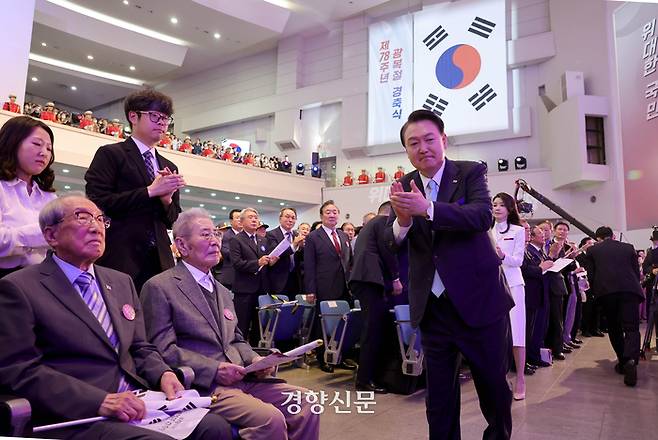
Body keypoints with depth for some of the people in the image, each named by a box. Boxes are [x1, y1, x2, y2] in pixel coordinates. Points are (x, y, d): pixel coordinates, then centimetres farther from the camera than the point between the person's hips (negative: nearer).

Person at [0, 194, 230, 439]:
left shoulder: (122, 282, 17)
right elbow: (21, 371, -9)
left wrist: (163, 374, -3)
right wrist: (100, 401, -19)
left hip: (137, 403, 6)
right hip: (76, 418, -6)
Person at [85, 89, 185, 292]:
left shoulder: (169, 167, 17)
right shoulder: (110, 154, 2)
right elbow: (97, 203, -10)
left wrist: (167, 199, -6)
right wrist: (150, 191, -13)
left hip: (160, 261, 5)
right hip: (120, 259, -4)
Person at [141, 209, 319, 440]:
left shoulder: (223, 291, 21)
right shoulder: (159, 287, -5)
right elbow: (163, 350, -11)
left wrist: (253, 359, 2)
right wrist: (214, 369, -17)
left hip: (240, 378, 8)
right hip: (200, 385, -7)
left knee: (305, 402, -9)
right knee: (271, 419, -27)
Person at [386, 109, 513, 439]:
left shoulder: (471, 172, -5)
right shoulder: (404, 187, 3)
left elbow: (483, 215, -23)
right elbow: (391, 242, -5)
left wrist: (427, 209, -37)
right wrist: (402, 220, -28)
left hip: (479, 301, -2)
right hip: (432, 306, 3)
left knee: (493, 386, 13)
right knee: (438, 395, 14)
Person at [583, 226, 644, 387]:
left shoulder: (592, 250, 14)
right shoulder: (628, 247, 19)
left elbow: (590, 275, 9)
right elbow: (637, 271, 17)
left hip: (606, 291, 0)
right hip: (630, 289, 1)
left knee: (614, 327, 15)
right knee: (631, 327, -3)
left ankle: (623, 361, 18)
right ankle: (631, 360, -26)